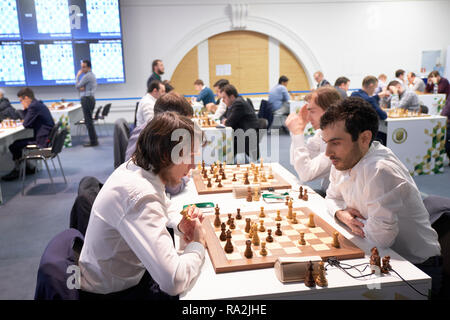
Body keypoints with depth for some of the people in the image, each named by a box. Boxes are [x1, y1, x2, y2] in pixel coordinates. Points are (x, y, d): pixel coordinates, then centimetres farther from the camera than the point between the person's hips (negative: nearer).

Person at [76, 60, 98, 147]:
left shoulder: (87, 76, -14)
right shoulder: (92, 75, 18)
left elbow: (77, 86, -9)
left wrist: (77, 76, 2)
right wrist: (82, 88, 0)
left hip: (86, 99, -10)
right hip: (91, 98, 10)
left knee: (88, 121, -8)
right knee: (89, 121, 14)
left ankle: (93, 141, -6)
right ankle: (94, 140, 17)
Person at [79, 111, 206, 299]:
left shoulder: (135, 167, -7)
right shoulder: (140, 198, -36)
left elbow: (163, 205, 16)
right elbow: (173, 282, -42)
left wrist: (179, 224, -6)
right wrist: (197, 245, -22)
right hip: (112, 293, -8)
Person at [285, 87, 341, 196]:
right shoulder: (321, 131, 4)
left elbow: (306, 174, -26)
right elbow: (296, 163, 7)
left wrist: (298, 133, -23)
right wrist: (299, 131, -2)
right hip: (326, 192, 7)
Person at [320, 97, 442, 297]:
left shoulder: (380, 171, -31)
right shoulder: (343, 162, -3)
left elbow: (380, 237, -30)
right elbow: (333, 197, 15)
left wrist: (357, 222, -11)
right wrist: (341, 214, -7)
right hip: (380, 256, 7)